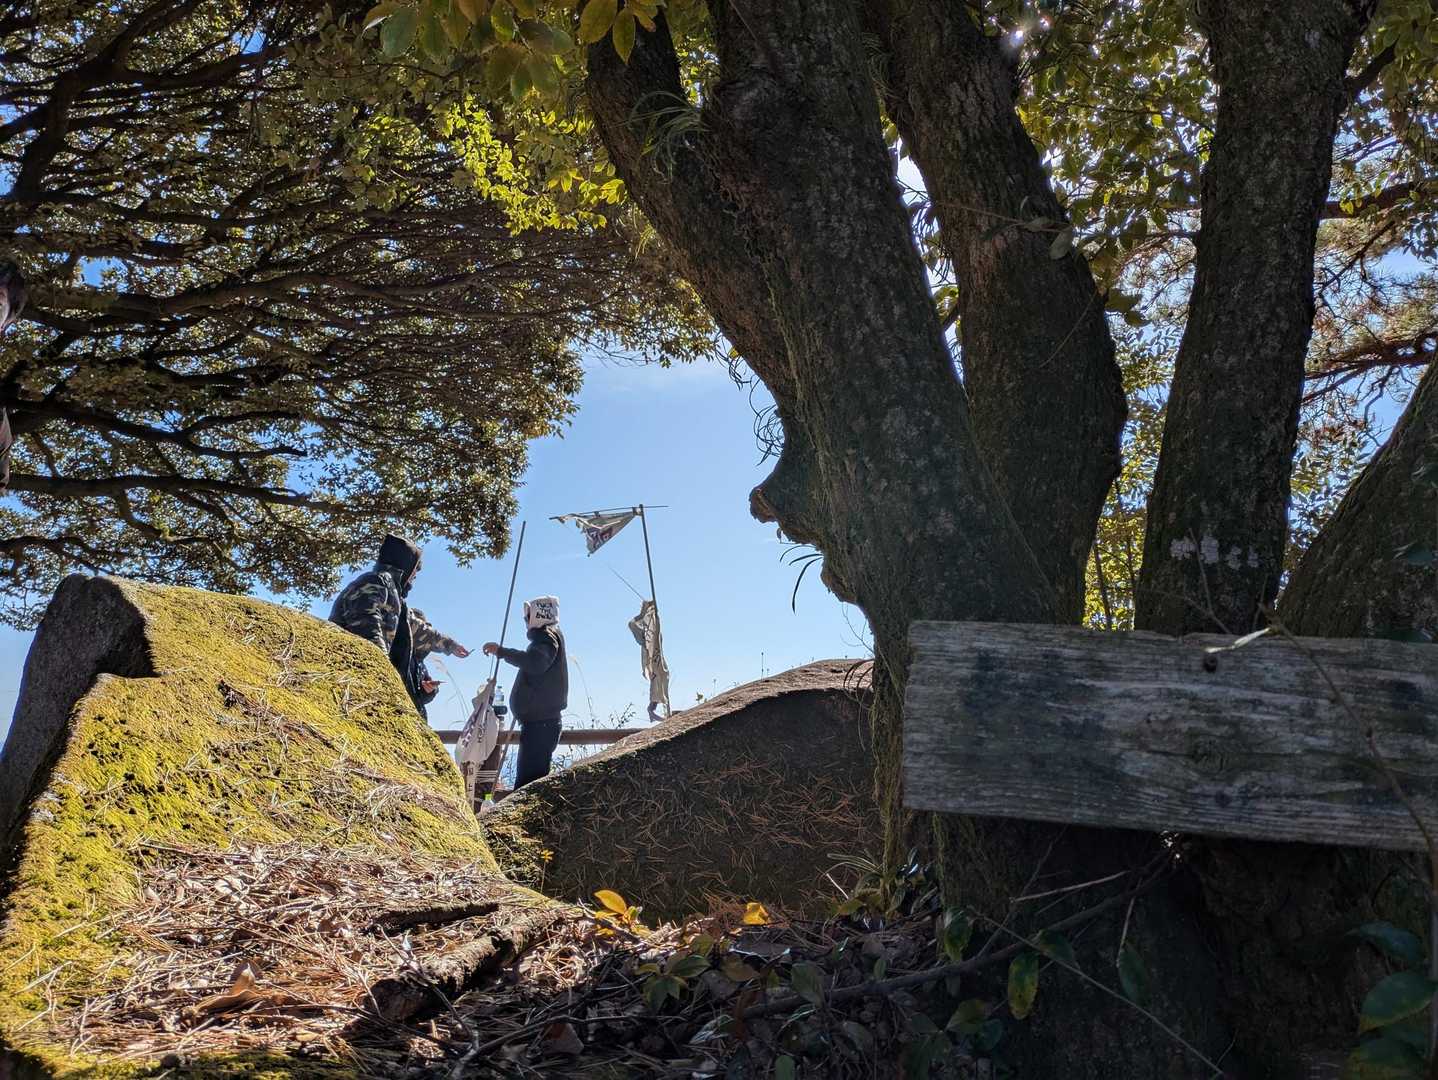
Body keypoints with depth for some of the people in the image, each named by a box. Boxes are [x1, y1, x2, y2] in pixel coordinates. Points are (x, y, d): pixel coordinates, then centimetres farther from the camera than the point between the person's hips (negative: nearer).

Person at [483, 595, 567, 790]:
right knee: (530, 778, 11)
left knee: (528, 779, -17)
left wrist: (501, 652, -28)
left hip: (540, 723, -11)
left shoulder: (547, 637, -10)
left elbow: (535, 662, -30)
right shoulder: (549, 636, 22)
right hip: (540, 721, 11)